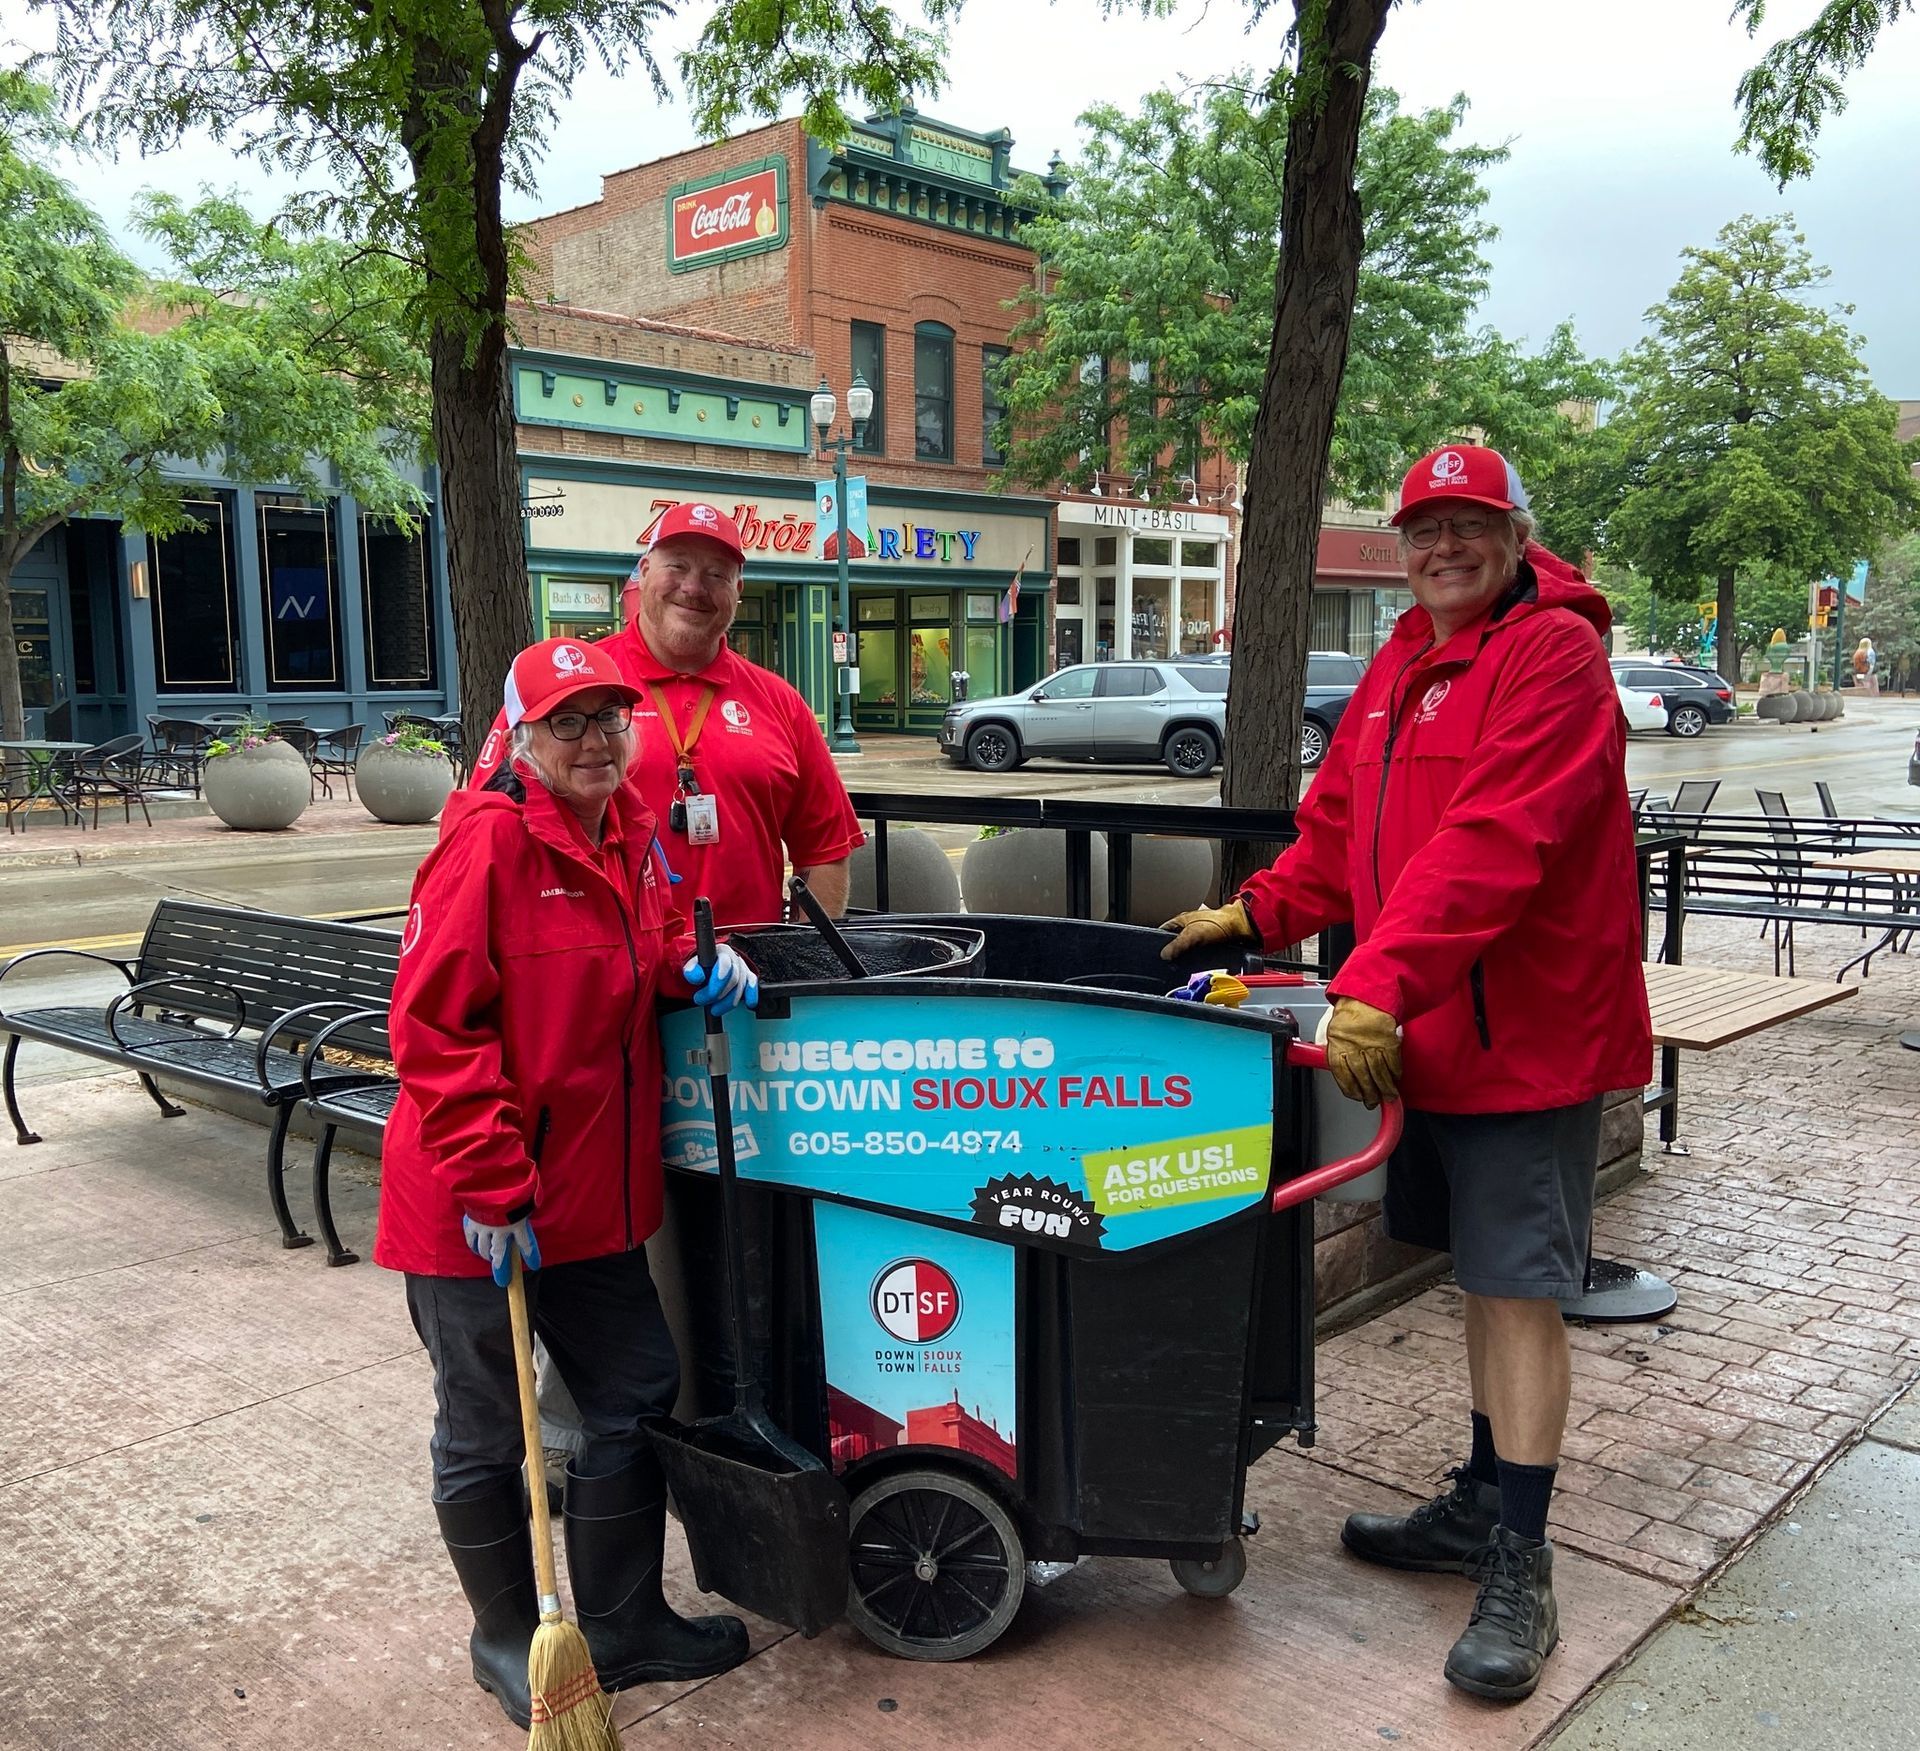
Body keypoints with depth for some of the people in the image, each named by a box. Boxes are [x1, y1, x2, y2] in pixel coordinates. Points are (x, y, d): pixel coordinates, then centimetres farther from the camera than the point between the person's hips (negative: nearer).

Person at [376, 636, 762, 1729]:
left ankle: (623, 1626, 35)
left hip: (596, 1188, 8)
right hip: (474, 1209, -7)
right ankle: (509, 1640, 34)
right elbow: (435, 1026, -20)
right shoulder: (491, 837, -17)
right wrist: (490, 1185, -21)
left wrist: (697, 966, -2)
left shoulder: (632, 830, 5)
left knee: (637, 1395, 16)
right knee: (487, 1434, 11)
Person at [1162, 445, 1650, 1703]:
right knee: (1482, 1275, 18)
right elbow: (1345, 819, 18)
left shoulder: (1555, 654, -14)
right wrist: (1258, 912, 7)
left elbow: (1492, 845, -26)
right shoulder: (1406, 659, 15)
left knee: (1521, 1287, -2)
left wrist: (1380, 984, -32)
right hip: (1430, 1030, 8)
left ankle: (1520, 1571, 9)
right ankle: (1485, 1502, 33)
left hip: (1529, 1031, -8)